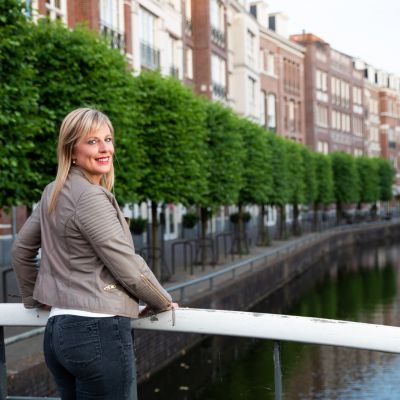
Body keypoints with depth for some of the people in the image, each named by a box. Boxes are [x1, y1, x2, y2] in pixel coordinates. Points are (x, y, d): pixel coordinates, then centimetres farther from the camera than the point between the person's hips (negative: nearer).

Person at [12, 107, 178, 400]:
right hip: (98, 332, -9)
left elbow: (21, 250, 22)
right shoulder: (90, 197, -14)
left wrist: (35, 299, 32)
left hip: (58, 329, 9)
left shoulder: (54, 193, 11)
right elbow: (129, 268, -13)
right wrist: (164, 302, 2)